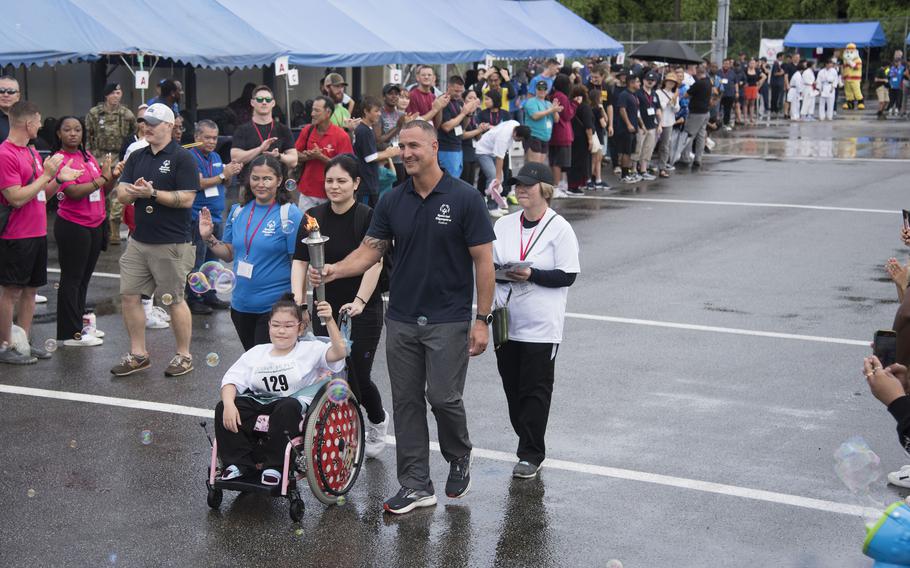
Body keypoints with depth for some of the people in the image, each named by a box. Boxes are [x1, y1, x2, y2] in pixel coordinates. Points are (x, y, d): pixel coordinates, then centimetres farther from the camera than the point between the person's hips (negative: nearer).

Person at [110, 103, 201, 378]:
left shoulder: (182, 158, -8)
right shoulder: (137, 157, 11)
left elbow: (187, 199, -16)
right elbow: (121, 194, 5)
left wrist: (152, 193, -21)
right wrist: (134, 191, -17)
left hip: (172, 244, -7)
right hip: (139, 240, 7)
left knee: (174, 300, 3)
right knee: (129, 295, 7)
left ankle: (184, 356, 17)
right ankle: (138, 355, 20)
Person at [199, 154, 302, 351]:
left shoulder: (290, 215, -12)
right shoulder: (239, 211, 6)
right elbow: (230, 254, 14)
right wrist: (208, 238, -3)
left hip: (274, 306, -6)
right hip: (241, 303, 6)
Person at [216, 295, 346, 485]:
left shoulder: (310, 350, 6)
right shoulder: (256, 353, 16)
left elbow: (338, 352, -13)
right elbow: (232, 379, 7)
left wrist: (329, 321, -26)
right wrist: (229, 404, -15)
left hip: (294, 402, -4)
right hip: (258, 402, 4)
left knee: (287, 407, -39)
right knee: (222, 409, -19)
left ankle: (275, 466, -24)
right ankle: (240, 463, -8)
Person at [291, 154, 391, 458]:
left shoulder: (368, 217, -9)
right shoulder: (314, 217, 4)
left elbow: (374, 263, -17)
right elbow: (300, 260, 1)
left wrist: (359, 302, -28)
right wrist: (298, 297, -15)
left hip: (362, 311, -4)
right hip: (325, 308, 4)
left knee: (357, 376, -3)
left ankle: (378, 420, 28)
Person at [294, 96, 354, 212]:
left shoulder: (342, 136, -11)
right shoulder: (307, 130, 2)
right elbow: (296, 154, 10)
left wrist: (320, 157, -20)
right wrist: (308, 157, -12)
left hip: (329, 194, -4)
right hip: (307, 191, 4)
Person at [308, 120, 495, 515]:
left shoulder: (464, 198, -8)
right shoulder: (392, 202, 5)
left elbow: (483, 260, -7)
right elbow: (370, 250, 4)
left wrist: (482, 319, -11)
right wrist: (334, 271, -16)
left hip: (448, 320, -5)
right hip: (401, 319, 5)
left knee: (443, 396, -7)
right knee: (406, 401, 6)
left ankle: (459, 458, 22)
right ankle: (416, 484, 15)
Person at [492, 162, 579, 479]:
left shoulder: (559, 228, -6)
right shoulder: (504, 225, 10)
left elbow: (567, 275, -9)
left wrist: (532, 275, -21)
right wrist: (501, 272, -10)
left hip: (541, 325, -5)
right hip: (506, 321, 5)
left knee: (535, 390, -2)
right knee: (512, 386, 10)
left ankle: (531, 455, 5)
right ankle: (528, 443, 25)